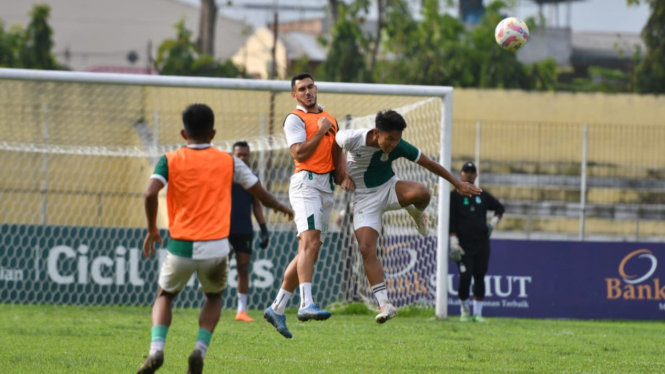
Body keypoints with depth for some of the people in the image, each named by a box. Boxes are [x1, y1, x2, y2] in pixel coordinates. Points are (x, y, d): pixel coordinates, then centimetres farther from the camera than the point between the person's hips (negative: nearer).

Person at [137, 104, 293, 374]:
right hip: (216, 247, 1)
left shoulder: (171, 161, 1)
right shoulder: (228, 162, 6)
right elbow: (259, 192, 12)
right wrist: (280, 207, 33)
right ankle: (200, 349, 5)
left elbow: (151, 193, -14)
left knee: (164, 296, 22)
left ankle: (156, 349, -2)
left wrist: (152, 229, 0)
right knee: (214, 297, 27)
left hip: (181, 246, -1)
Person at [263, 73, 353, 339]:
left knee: (309, 251, 6)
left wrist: (343, 174, 11)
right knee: (310, 241, -23)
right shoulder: (295, 119, -2)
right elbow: (300, 153, -14)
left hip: (326, 186, 8)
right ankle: (306, 304, -35)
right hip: (306, 182, -8)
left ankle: (277, 308, 11)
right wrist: (320, 131, -8)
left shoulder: (329, 118, 21)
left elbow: (336, 150, 28)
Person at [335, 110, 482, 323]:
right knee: (366, 249, -18)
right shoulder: (351, 139, -24)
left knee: (421, 193, -34)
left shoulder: (399, 147, -20)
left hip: (389, 188, 0)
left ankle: (417, 214, 6)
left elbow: (428, 163, -8)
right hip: (365, 197, 0)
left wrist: (457, 183, -1)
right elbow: (333, 142, 0)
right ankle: (385, 305, -14)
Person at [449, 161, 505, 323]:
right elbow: (451, 221, -3)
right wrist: (454, 241, -12)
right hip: (464, 245, -3)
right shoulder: (455, 196, 4)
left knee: (479, 278, 0)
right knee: (465, 277, -11)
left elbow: (500, 207, 29)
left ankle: (477, 312, 4)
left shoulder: (483, 196, 15)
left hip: (482, 243, 3)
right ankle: (464, 309, 9)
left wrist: (494, 222, 12)